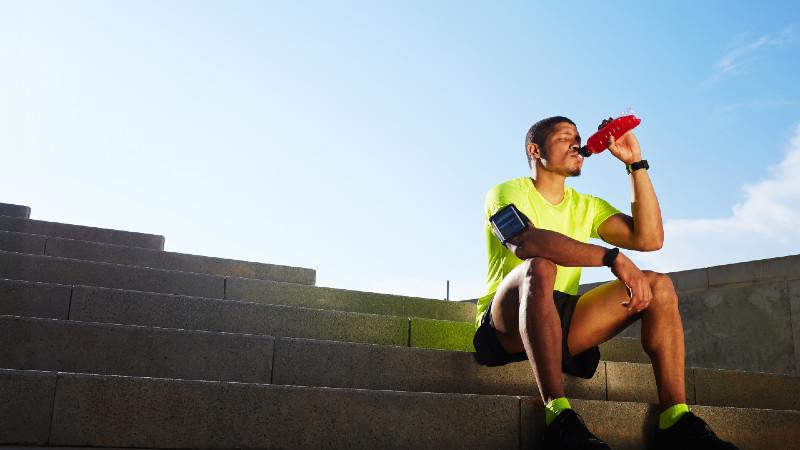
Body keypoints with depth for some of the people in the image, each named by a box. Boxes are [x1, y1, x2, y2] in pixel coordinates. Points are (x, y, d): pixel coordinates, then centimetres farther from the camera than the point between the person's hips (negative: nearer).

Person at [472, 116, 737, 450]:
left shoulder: (587, 207, 18)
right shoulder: (509, 193, -1)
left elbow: (650, 238, 3)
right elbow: (526, 241, -25)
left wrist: (635, 163, 3)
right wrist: (613, 258, -33)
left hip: (561, 324, 6)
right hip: (507, 326, -6)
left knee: (658, 284, -8)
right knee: (539, 268, -36)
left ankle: (675, 421, -20)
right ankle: (559, 417, -44)